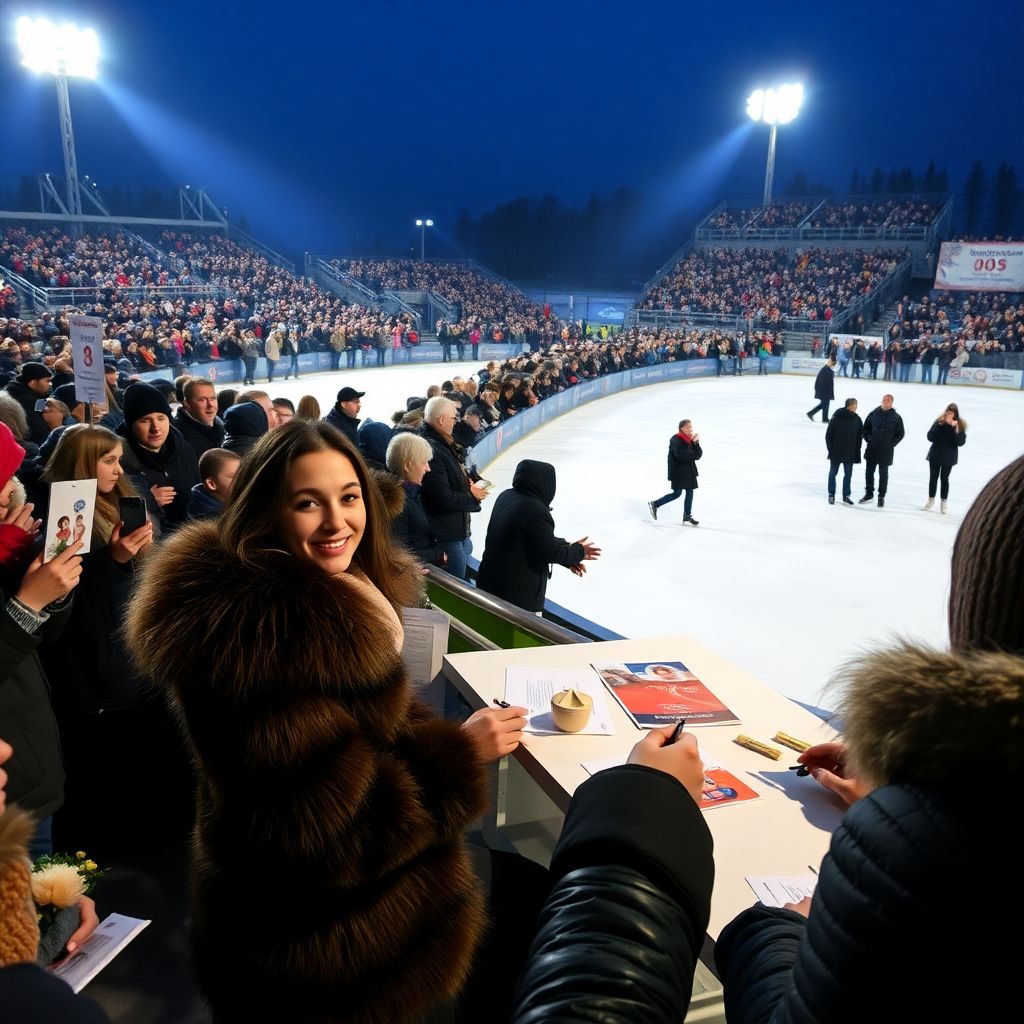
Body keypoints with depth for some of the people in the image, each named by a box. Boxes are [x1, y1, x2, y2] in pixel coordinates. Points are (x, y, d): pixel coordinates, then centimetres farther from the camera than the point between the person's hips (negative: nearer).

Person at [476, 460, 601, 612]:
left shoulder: (506, 496, 2)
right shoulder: (535, 511, -26)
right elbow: (549, 552, -19)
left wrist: (564, 545, 7)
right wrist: (578, 551, -2)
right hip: (519, 593, -9)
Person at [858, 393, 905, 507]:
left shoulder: (896, 417, -5)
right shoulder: (873, 414, 0)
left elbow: (900, 434, 1)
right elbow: (866, 427, 10)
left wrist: (891, 444, -6)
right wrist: (868, 439, -1)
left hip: (886, 451, -2)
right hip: (871, 449, 2)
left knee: (883, 474, 7)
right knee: (869, 472, 10)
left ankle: (881, 497, 16)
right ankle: (869, 493, 24)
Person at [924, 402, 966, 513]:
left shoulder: (960, 425, -8)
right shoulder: (939, 422, -5)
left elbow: (961, 442, -15)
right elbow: (930, 437, -11)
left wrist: (956, 429, -27)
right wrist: (939, 425, -20)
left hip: (949, 457, -1)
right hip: (935, 455, 2)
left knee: (944, 478, 7)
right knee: (933, 477, 11)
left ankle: (944, 501, 18)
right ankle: (931, 499, 26)